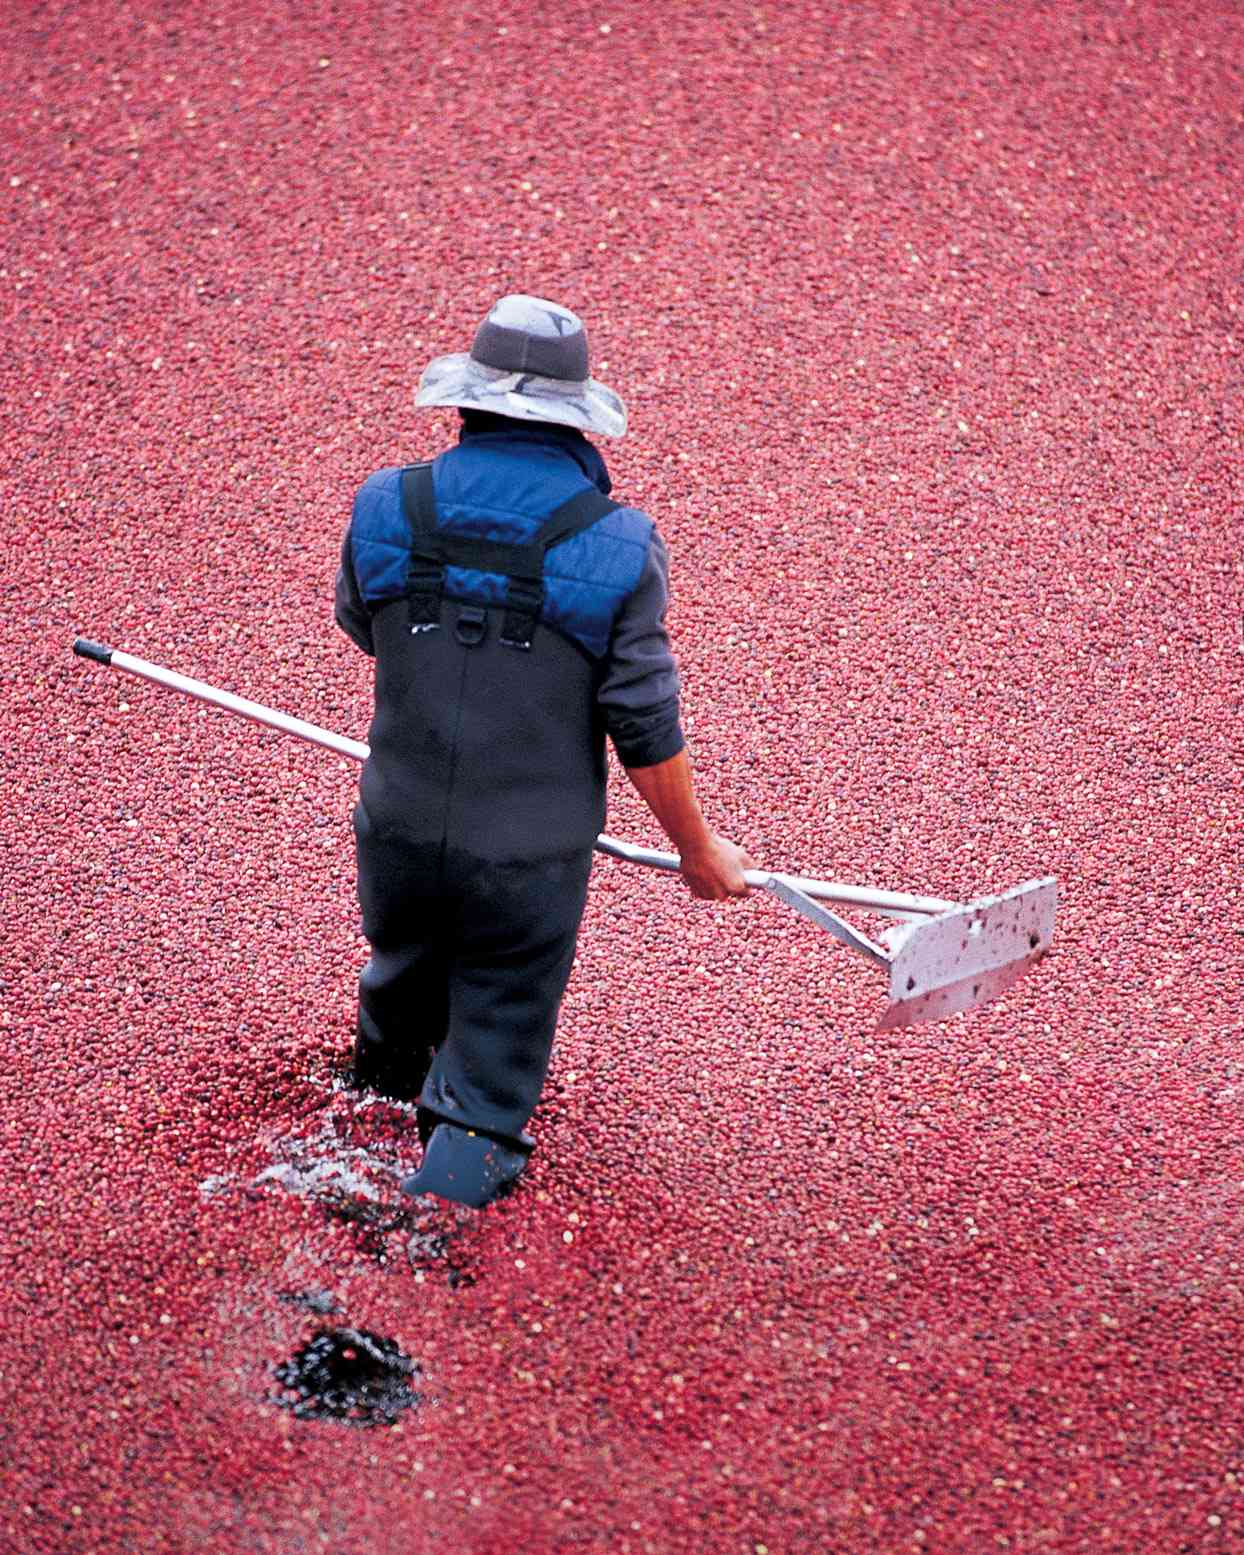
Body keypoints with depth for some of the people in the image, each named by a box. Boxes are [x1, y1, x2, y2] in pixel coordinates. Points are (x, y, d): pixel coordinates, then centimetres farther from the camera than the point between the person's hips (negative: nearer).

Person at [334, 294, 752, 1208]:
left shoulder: (388, 509, -9)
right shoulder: (617, 549, -15)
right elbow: (646, 731, -12)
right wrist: (700, 851, 1)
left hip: (398, 835, 4)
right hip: (529, 862, -3)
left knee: (402, 994, 31)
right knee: (496, 1060, 16)